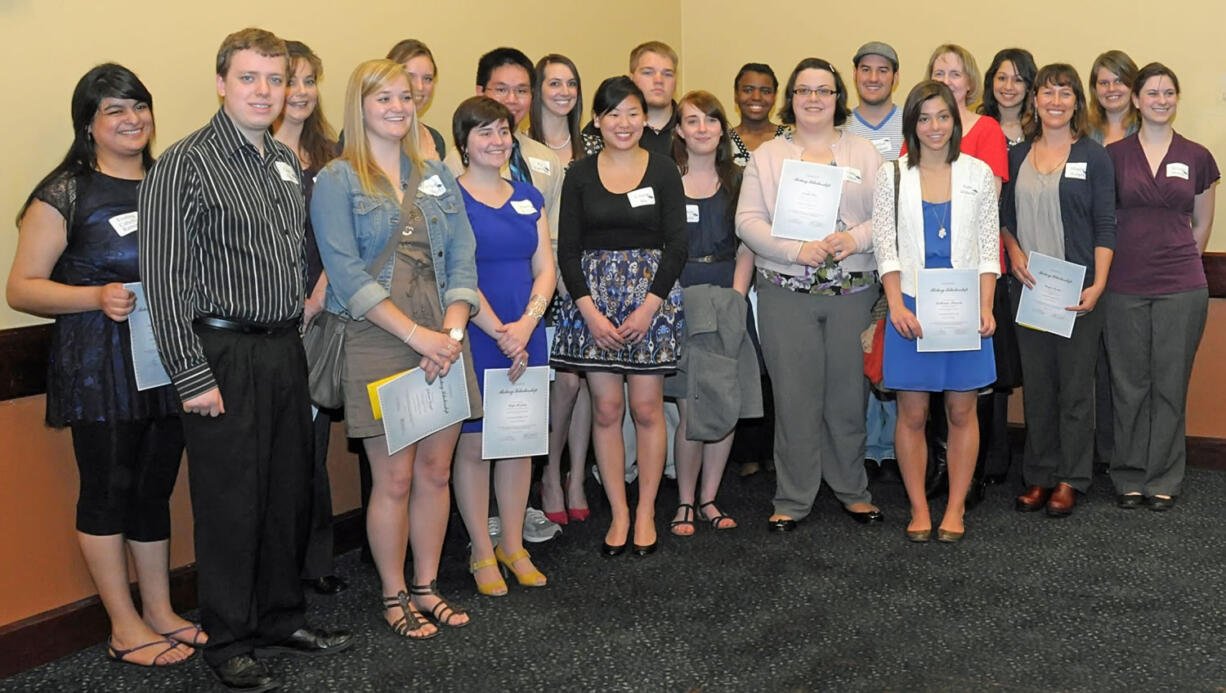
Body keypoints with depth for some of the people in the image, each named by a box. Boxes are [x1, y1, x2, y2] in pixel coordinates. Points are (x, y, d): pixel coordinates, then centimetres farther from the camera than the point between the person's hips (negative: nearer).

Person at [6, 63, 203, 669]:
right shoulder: (65, 194, -5)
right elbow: (22, 288, -8)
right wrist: (97, 297, -21)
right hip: (100, 364, -5)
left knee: (155, 487, 13)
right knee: (108, 490, 1)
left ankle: (160, 612, 25)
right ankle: (125, 628, 13)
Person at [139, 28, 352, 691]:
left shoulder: (286, 160, 12)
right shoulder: (184, 164, -10)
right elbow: (164, 278, -15)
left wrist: (312, 295, 11)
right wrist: (192, 376, -18)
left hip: (286, 348, 7)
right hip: (225, 354, -7)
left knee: (289, 491, 15)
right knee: (230, 500, 2)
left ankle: (282, 616, 31)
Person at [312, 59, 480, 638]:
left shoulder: (437, 177, 14)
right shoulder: (337, 181, -1)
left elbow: (463, 259, 7)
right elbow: (346, 272, -11)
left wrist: (451, 330, -9)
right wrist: (415, 334, -17)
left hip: (443, 338, 5)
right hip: (378, 344, -4)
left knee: (436, 470, 9)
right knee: (394, 478, 1)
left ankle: (426, 586, 24)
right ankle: (394, 597, 17)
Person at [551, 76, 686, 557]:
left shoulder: (663, 171, 2)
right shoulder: (580, 175, 5)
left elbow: (676, 244, -2)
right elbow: (568, 249, 2)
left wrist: (648, 307, -11)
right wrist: (590, 312, -9)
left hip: (653, 295, -1)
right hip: (595, 297, 1)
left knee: (647, 408, 1)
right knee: (606, 410, 2)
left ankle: (646, 512, 13)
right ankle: (618, 513, 13)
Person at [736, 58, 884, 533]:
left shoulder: (864, 153, 11)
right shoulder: (767, 155, 8)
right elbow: (747, 221, -1)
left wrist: (857, 238, -15)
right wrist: (796, 250, -14)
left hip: (852, 292, 1)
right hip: (785, 293, -1)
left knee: (849, 392, 5)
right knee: (794, 395, 0)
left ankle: (852, 490, 21)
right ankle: (793, 499, 11)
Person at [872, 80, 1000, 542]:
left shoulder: (978, 174, 6)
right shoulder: (892, 176, 4)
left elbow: (989, 246, 5)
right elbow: (885, 247, 1)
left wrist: (985, 307, -7)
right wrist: (897, 306, -11)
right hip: (911, 308, 0)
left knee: (962, 411, 4)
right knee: (912, 413, 2)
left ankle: (955, 509, 15)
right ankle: (919, 508, 13)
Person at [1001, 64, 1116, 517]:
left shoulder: (1093, 157, 0)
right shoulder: (1018, 156, 10)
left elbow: (1105, 226, -3)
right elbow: (1005, 216, 15)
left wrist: (1098, 285, -12)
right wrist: (1014, 252, -5)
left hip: (1077, 289, -3)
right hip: (1028, 287, 3)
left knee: (1075, 384, 2)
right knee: (1036, 383, 8)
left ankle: (1070, 479, 11)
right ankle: (1039, 475, 17)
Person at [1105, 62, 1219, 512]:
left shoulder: (1196, 158, 5)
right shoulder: (1114, 155, 2)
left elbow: (1202, 223, 14)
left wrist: (1177, 262, 13)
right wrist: (1134, 258, 8)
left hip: (1181, 288, 1)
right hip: (1125, 287, 0)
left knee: (1170, 384, 5)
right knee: (1129, 383, 6)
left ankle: (1164, 480, 17)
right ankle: (1129, 477, 18)